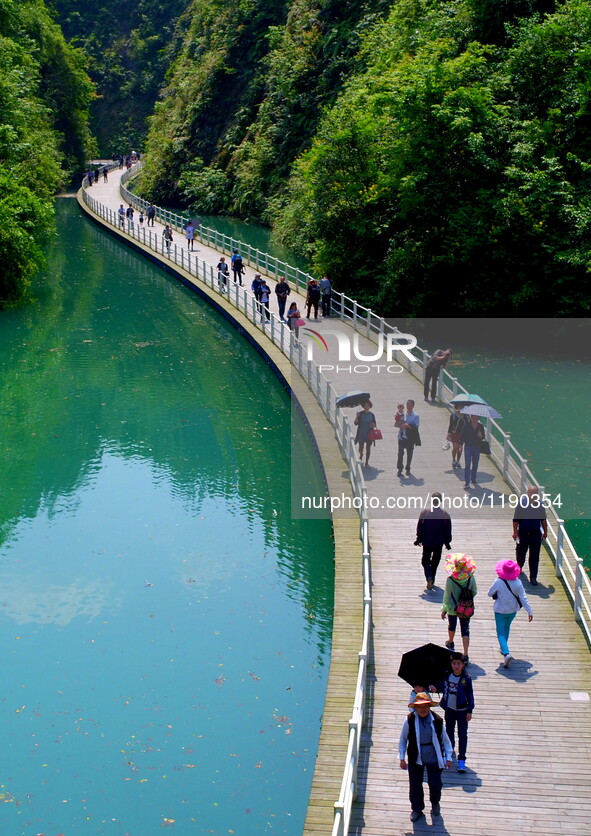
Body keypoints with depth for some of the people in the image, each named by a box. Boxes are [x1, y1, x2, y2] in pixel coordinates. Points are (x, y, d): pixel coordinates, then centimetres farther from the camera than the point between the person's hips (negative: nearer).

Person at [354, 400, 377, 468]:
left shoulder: (372, 415, 3)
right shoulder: (360, 414, -2)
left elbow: (375, 424, 11)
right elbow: (356, 423, -6)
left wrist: (374, 426, -13)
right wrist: (357, 417, -23)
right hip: (361, 434, -1)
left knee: (368, 448, 3)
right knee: (360, 449, 1)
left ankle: (367, 462, 13)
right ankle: (361, 455, 36)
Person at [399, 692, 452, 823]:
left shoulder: (437, 720, -11)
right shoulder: (410, 720, -13)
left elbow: (445, 740, 1)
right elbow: (403, 740, -1)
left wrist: (448, 758, 2)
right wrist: (402, 758, -1)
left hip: (434, 759, 0)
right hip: (415, 759, 0)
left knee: (435, 784, 5)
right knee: (415, 785, 9)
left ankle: (435, 803, 38)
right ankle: (417, 809, 32)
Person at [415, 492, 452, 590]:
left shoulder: (425, 512, -10)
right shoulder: (445, 514, -7)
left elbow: (420, 528, -5)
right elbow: (448, 530, -2)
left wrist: (419, 539, 7)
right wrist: (447, 542, 9)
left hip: (427, 542, -1)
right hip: (439, 543, 1)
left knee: (426, 561, 10)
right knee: (435, 562, 17)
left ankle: (429, 578, -15)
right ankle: (432, 581, 23)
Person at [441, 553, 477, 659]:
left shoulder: (450, 580, -23)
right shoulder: (471, 578, -15)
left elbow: (447, 596, -14)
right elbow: (474, 592, -1)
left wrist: (444, 610, -2)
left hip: (453, 608, -1)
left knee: (452, 626, 25)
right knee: (465, 629, 5)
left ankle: (450, 643, 51)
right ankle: (465, 654, -3)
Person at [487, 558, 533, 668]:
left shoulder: (498, 582, -22)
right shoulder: (518, 583, -15)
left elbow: (489, 594, -9)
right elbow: (523, 598, -13)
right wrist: (529, 611, -7)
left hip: (500, 611, -4)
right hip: (512, 610, 4)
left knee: (501, 633, 0)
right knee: (507, 627, 28)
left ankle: (506, 653, -20)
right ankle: (503, 648, 44)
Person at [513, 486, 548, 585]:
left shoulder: (540, 504, -1)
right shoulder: (522, 503, -11)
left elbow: (543, 519, 10)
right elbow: (516, 519, -7)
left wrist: (545, 532, 13)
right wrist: (515, 532, -11)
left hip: (536, 533, 1)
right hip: (523, 533, -1)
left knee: (535, 557, 0)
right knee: (521, 552, 15)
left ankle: (533, 577, 8)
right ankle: (519, 566, 47)